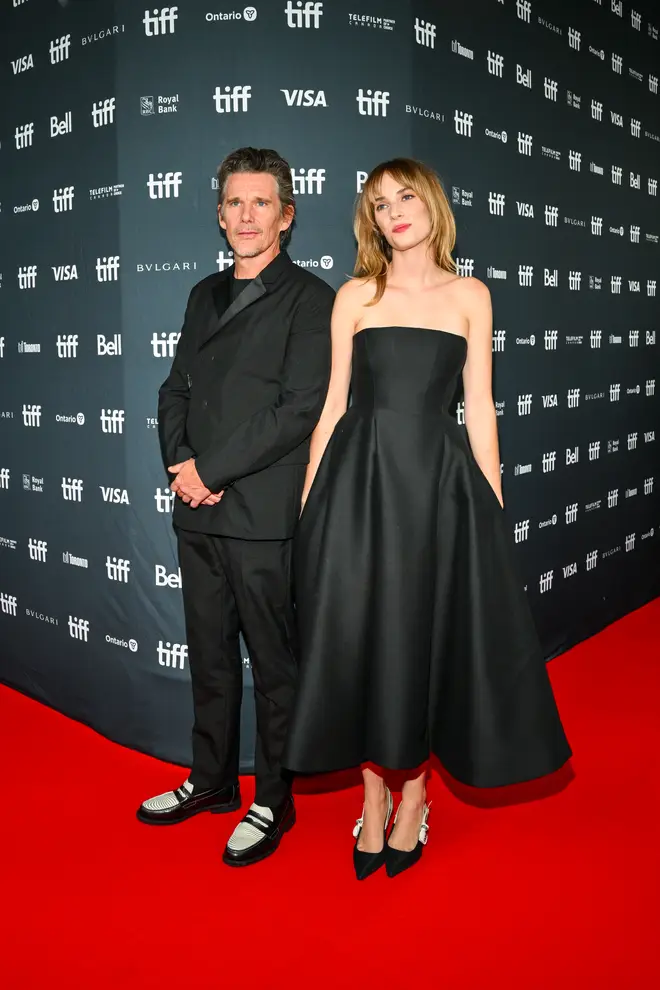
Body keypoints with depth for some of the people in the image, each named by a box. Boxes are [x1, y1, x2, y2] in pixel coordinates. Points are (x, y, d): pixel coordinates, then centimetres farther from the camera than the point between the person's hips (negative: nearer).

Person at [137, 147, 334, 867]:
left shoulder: (310, 299, -5)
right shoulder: (205, 294, 17)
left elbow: (301, 408, -14)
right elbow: (175, 388, 15)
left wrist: (210, 469, -13)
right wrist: (178, 462, -3)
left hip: (265, 515, -6)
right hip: (198, 511, 7)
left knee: (275, 662, 6)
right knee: (209, 655, 17)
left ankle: (273, 801, 22)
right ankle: (212, 780, 35)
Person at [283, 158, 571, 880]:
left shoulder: (469, 296, 8)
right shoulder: (356, 296, 7)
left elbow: (478, 408, 6)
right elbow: (333, 402, 6)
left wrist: (494, 507, 1)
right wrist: (308, 499, 0)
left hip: (440, 481, 0)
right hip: (359, 479, 0)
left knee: (429, 636, 5)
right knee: (361, 636, 3)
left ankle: (414, 791, 24)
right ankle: (373, 794, 21)